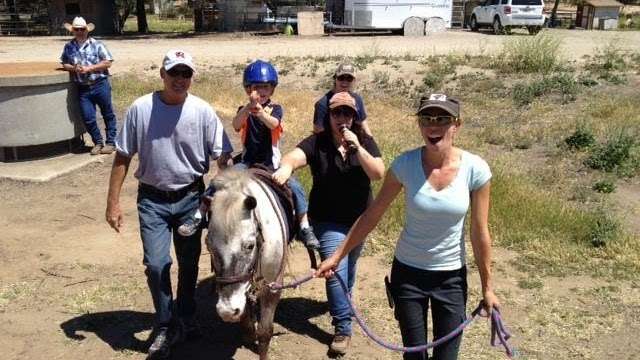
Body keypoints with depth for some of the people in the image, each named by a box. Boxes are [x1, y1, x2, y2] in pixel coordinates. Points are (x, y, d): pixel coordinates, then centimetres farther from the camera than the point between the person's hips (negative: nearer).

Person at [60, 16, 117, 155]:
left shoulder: (97, 44, -4)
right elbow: (64, 64, 15)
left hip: (100, 85, -3)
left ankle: (110, 142, 16)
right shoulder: (68, 47, 8)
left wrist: (89, 68, -14)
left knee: (108, 114, 6)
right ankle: (98, 142, 20)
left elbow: (107, 62, -8)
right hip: (83, 88, 3)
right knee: (88, 118, 3)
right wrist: (73, 68, -7)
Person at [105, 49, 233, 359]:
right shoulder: (140, 109, -8)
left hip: (190, 198, 1)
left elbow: (221, 159, -5)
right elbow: (122, 158, -2)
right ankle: (165, 327, 16)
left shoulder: (203, 112, -8)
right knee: (156, 265, -6)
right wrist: (113, 203, -4)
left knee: (189, 264, 13)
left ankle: (185, 320, 36)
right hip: (152, 200, -1)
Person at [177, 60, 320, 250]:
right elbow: (236, 124, -21)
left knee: (295, 186, -19)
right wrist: (249, 106, -39)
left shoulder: (275, 108, -1)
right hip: (247, 161, 1)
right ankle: (197, 217, -4)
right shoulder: (244, 110, 2)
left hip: (271, 163, -1)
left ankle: (305, 229, -8)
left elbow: (273, 124, -25)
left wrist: (260, 111, -46)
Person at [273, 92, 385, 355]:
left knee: (349, 267, 23)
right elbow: (295, 156, -34)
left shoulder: (365, 142, -7)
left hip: (360, 219, 4)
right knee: (335, 270, -8)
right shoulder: (317, 143, -15)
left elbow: (378, 174, -19)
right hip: (329, 222, -3)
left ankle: (342, 303, 50)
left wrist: (356, 147, -30)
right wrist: (285, 167, -58)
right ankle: (343, 327, 5)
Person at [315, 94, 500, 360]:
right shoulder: (406, 164, -14)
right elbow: (371, 216, -5)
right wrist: (336, 256, -2)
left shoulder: (475, 169, -15)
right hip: (407, 272, 0)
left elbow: (479, 233, -7)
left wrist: (487, 287, 0)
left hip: (452, 277, 0)